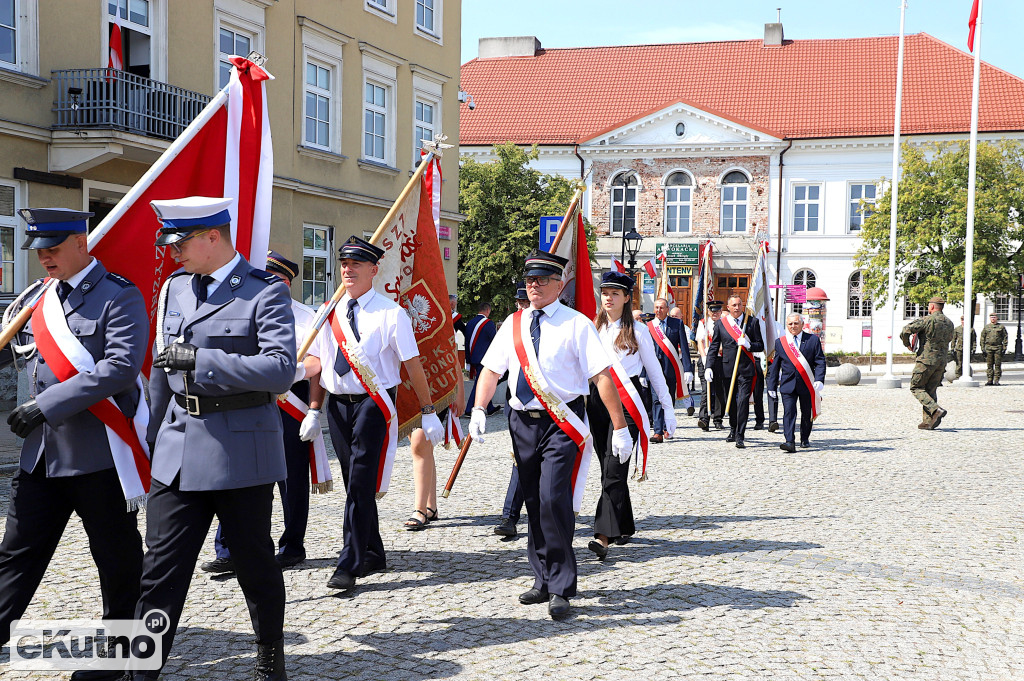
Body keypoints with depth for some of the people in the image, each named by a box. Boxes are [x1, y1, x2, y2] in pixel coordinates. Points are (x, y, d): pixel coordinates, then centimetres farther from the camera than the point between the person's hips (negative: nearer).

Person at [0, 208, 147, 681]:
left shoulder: (119, 296, -9)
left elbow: (122, 367, -20)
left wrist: (46, 405, -22)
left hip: (101, 453, -6)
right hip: (41, 453, 6)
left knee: (118, 561, 6)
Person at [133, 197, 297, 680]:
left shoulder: (266, 292, -8)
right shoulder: (174, 288, 11)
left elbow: (281, 369, -20)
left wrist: (198, 359, -23)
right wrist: (154, 438, 23)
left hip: (242, 451, -5)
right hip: (178, 452, 5)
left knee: (255, 562, 10)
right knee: (161, 568, 2)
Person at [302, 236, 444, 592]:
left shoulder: (390, 314, -5)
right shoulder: (331, 313, 9)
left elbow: (412, 364, -5)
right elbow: (317, 363, 12)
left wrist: (428, 412, -6)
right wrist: (313, 410, 7)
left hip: (373, 405, -6)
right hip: (337, 405, 6)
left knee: (361, 485, -9)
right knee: (354, 483, 13)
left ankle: (349, 565, -5)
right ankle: (373, 554, 27)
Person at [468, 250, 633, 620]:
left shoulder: (576, 324, -6)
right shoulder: (513, 323, 10)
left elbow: (603, 376, -9)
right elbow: (491, 369, 14)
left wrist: (620, 427, -12)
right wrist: (479, 410, -1)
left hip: (562, 425, -5)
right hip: (523, 422, 5)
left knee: (553, 500, -15)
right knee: (534, 503, 12)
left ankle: (561, 589, -4)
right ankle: (544, 580, 26)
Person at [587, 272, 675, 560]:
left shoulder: (638, 331, 1)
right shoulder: (592, 329, 11)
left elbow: (654, 370, 6)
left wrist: (668, 409, 5)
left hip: (628, 399, -4)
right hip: (598, 400, 4)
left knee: (614, 469, -14)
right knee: (609, 469, 9)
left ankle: (603, 537, -20)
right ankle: (624, 527, 24)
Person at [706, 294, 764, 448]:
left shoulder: (752, 322, 4)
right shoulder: (720, 323, 6)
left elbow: (760, 346, 5)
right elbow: (714, 347, 8)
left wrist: (749, 345, -16)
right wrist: (709, 366, -1)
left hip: (746, 368, -2)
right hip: (727, 367, 2)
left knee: (743, 400, -11)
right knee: (731, 401, 12)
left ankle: (740, 436, -8)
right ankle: (733, 430, 32)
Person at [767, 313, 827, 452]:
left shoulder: (813, 339, 3)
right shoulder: (780, 342, 6)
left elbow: (820, 362, 0)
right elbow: (775, 366, 10)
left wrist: (819, 380, -14)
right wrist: (772, 386, 7)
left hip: (807, 384, 0)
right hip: (788, 384, 0)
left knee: (807, 413, 11)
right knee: (789, 412, -13)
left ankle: (805, 439, 31)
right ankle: (790, 442, -18)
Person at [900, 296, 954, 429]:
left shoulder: (927, 320, -12)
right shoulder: (949, 323, 10)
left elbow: (906, 331, -15)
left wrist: (907, 344, 2)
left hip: (926, 359, -7)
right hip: (942, 361, 7)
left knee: (916, 387, 3)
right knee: (931, 390, 11)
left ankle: (935, 409, -16)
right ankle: (929, 421, 6)